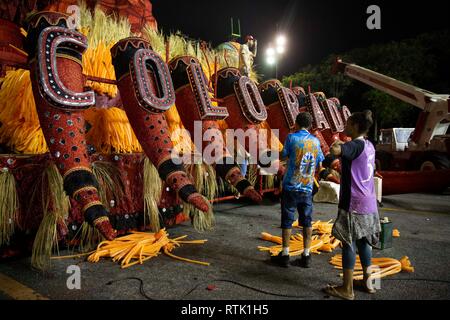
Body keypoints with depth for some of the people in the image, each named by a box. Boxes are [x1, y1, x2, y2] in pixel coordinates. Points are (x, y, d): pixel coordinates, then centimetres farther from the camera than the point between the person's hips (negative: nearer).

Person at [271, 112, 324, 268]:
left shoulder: (292, 137, -8)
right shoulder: (316, 141, 5)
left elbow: (283, 155, 2)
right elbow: (319, 165, 11)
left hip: (291, 186, -3)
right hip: (307, 188, 3)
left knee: (287, 221, 5)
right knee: (307, 221, 9)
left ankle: (285, 255, 11)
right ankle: (306, 256, 13)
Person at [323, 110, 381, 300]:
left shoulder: (356, 145, -17)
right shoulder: (369, 146, 10)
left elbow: (335, 150, -38)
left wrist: (336, 144, -14)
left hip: (353, 204, -9)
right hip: (368, 204, 9)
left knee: (348, 243, 0)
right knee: (363, 242, 18)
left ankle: (347, 289, 9)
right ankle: (367, 281, 29)